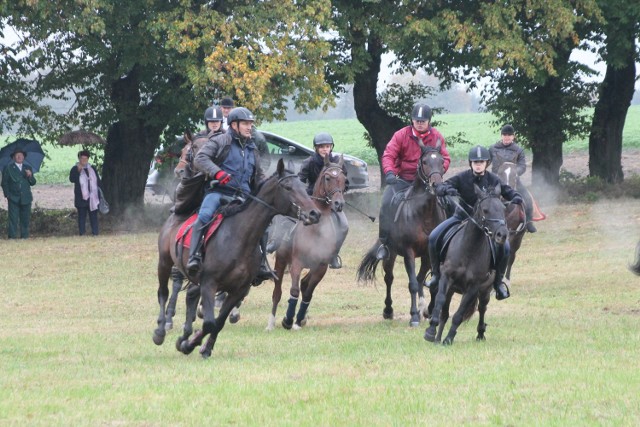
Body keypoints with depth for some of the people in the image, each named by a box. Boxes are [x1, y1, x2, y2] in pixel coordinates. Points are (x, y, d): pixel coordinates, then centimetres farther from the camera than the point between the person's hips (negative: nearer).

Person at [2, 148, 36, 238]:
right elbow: (4, 183, 4)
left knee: (25, 220, 4)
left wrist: (30, 176, -10)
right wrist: (7, 195, -6)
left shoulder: (28, 168, 15)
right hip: (13, 199, -3)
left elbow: (33, 183, 11)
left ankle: (24, 236, 11)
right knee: (13, 220, -7)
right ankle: (12, 237, -6)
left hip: (26, 199, 3)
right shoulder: (8, 168, 6)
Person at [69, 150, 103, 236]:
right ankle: (82, 233, 1)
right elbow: (72, 179, -14)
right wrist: (78, 171, -24)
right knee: (82, 216, -1)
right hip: (81, 198, -3)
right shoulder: (75, 169, 2)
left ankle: (95, 233, 6)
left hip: (93, 197, 3)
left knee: (93, 216, 4)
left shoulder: (92, 169, 13)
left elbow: (98, 181, 17)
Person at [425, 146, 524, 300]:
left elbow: (508, 192, 1)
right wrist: (447, 190, -37)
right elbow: (439, 188, -13)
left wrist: (516, 198, -22)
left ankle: (498, 280, 2)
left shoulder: (493, 180, -7)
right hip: (462, 217, 0)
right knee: (434, 237, -18)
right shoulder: (462, 178, -10)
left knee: (504, 246, -20)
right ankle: (436, 273, 2)